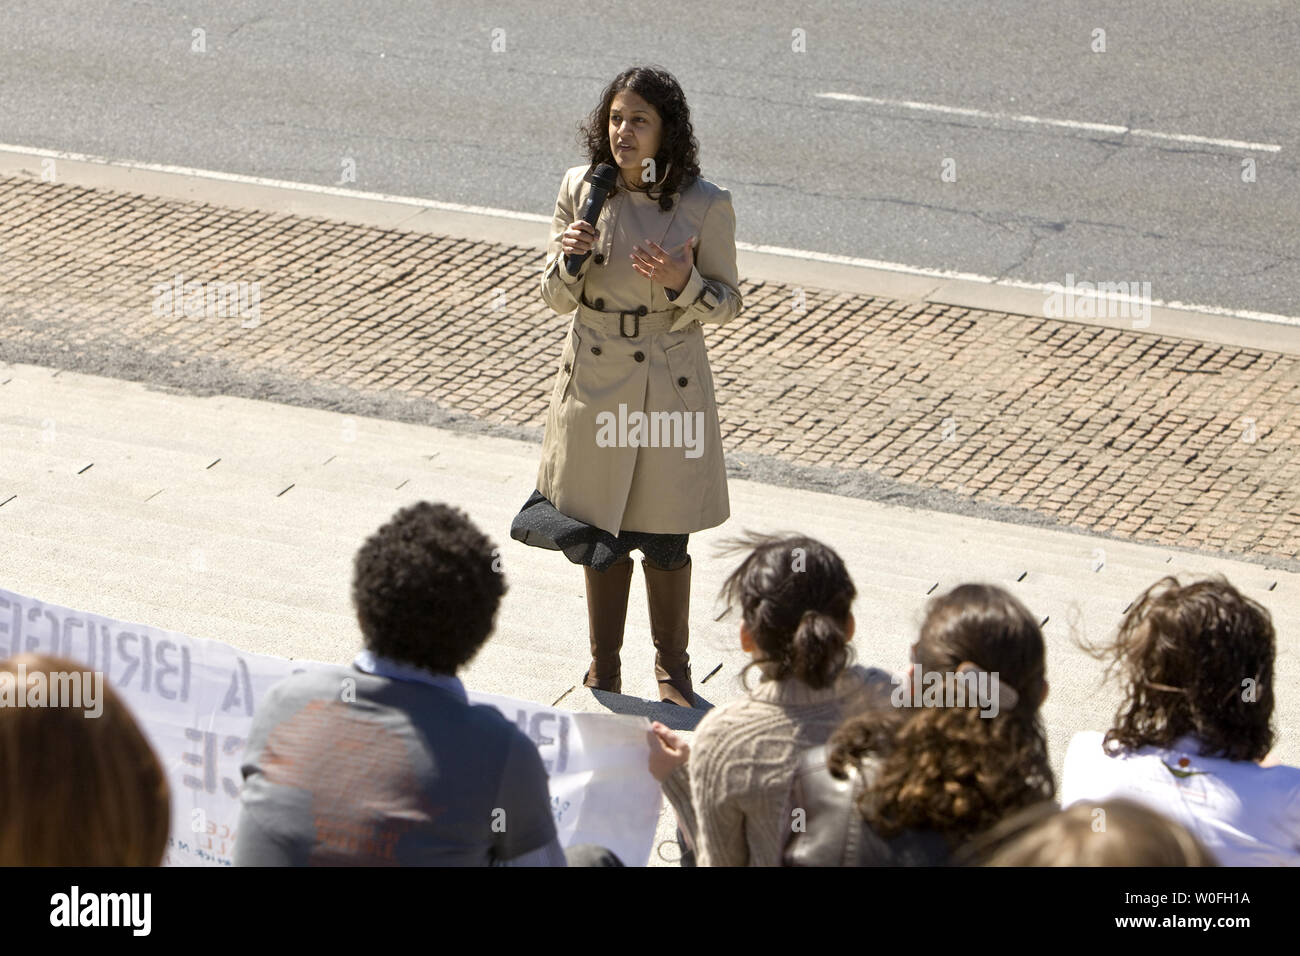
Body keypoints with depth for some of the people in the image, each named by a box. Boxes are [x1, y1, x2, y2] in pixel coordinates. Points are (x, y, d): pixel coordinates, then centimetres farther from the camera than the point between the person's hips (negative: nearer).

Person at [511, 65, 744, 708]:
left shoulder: (705, 206, -10)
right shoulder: (581, 190, -4)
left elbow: (728, 304, -2)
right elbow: (558, 299, 3)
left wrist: (681, 282, -22)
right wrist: (569, 259, -19)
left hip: (669, 384, -2)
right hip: (594, 381, 2)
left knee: (664, 541, 7)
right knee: (598, 536, 12)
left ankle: (672, 670, 28)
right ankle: (603, 673, 29)